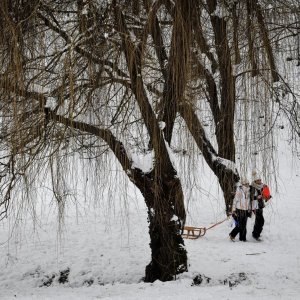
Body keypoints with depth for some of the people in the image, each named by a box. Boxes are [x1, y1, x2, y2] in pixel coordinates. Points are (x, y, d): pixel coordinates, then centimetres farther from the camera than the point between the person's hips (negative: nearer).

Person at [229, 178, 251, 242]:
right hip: (239, 210, -6)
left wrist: (249, 210, 19)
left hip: (245, 210, 6)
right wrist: (233, 210, -11)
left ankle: (243, 238, 16)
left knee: (244, 226, 7)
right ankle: (232, 235, 9)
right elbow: (235, 200, -9)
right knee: (239, 226, -9)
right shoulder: (239, 191, -9)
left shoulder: (248, 191, 11)